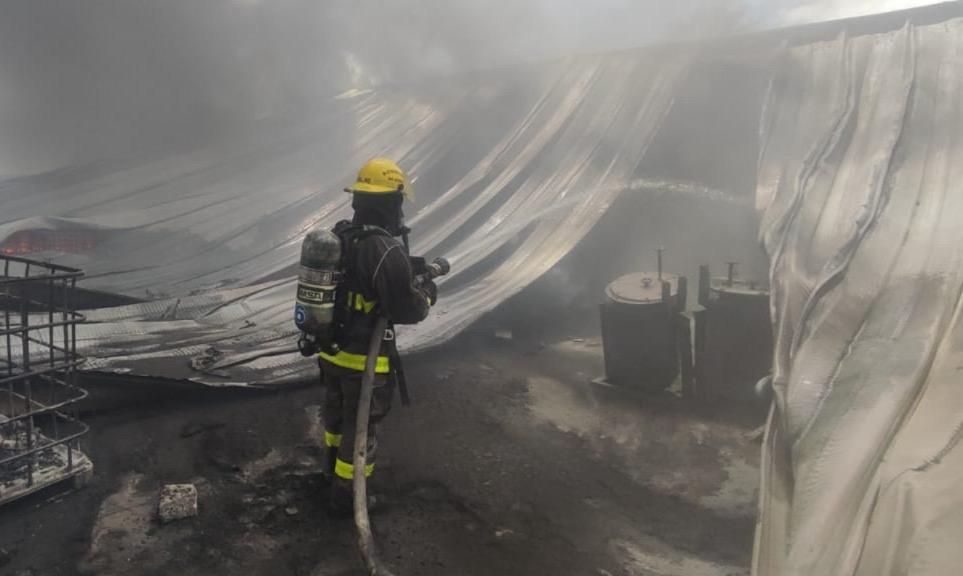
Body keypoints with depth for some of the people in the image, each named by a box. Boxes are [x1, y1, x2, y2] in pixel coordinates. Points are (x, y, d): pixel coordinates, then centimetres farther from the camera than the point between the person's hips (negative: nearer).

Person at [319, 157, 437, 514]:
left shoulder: (337, 237, -3)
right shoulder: (387, 251, -27)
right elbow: (404, 309, -24)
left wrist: (406, 268, 12)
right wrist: (427, 295, -3)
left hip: (331, 349, 8)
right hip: (365, 359, -8)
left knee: (336, 412, 29)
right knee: (360, 426, 12)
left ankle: (333, 467, 53)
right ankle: (346, 494, 27)